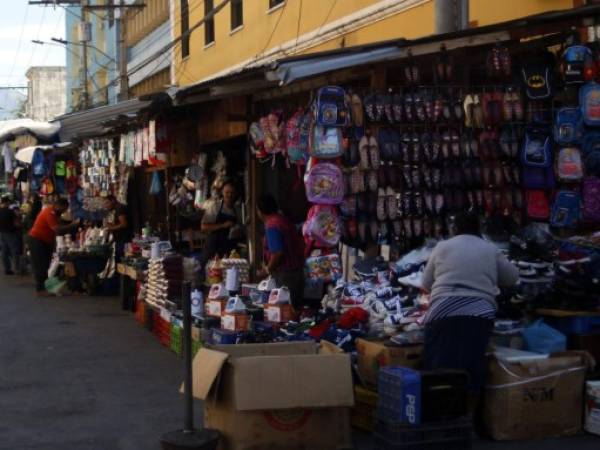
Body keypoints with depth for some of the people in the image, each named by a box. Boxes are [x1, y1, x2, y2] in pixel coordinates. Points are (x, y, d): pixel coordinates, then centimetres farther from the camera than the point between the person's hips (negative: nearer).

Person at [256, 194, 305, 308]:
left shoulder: (272, 226, -15)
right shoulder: (284, 220, 12)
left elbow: (278, 253, -23)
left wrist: (267, 270, -9)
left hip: (285, 273, -9)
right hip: (296, 268, 9)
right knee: (296, 306, 10)